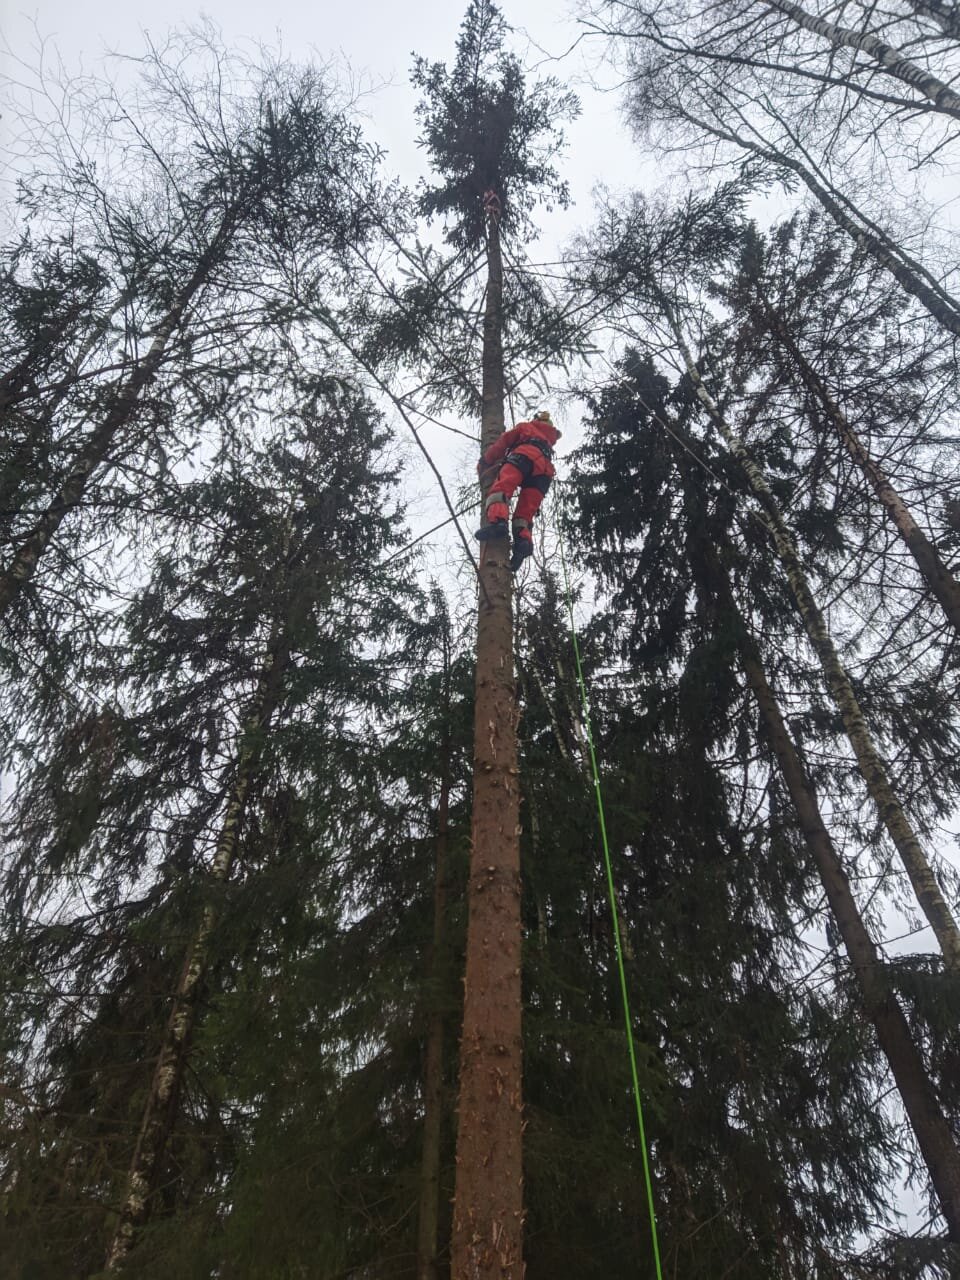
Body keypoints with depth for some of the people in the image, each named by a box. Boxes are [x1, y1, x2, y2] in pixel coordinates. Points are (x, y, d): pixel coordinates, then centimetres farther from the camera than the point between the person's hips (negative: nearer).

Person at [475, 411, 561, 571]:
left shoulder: (525, 426, 34)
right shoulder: (550, 438, 47)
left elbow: (503, 442, 24)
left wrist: (484, 462, 28)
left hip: (525, 455, -4)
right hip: (544, 470, 4)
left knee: (501, 486, -24)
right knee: (525, 513, -5)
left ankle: (497, 521, -54)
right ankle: (523, 539, -35)